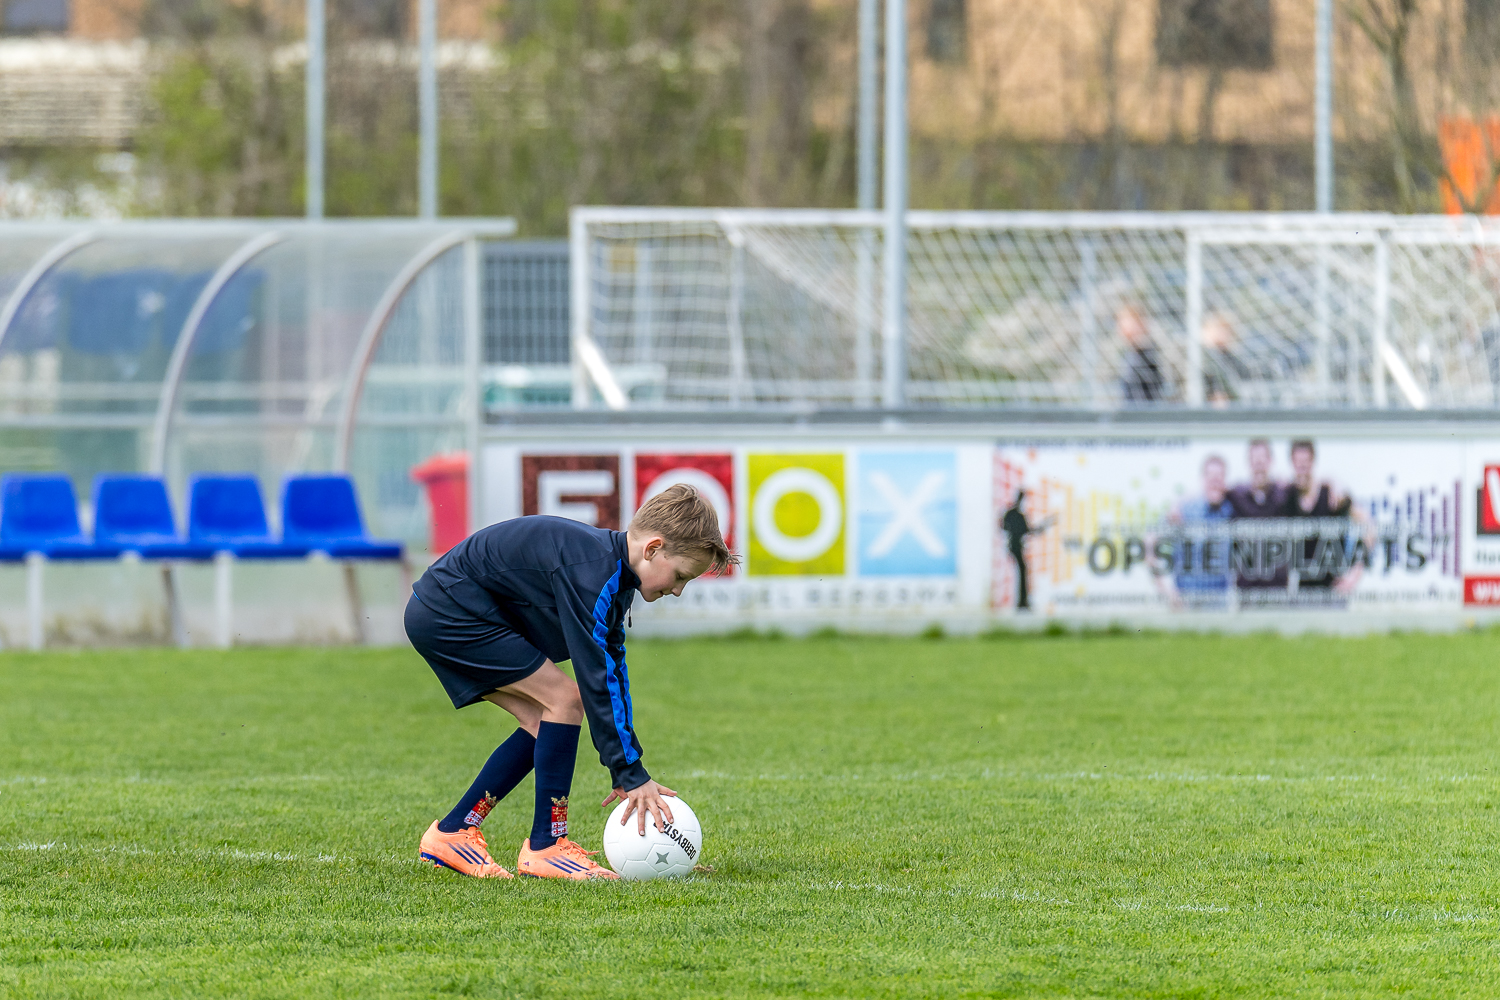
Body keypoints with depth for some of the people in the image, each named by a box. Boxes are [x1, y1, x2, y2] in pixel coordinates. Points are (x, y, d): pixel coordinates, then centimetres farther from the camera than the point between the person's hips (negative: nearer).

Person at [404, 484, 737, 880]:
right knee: (565, 699, -13)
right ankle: (546, 845, -7)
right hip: (448, 614, -10)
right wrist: (631, 774, -22)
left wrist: (627, 772, 11)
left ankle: (452, 832, 13)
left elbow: (612, 667, 13)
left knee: (542, 721, 9)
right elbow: (595, 678, -26)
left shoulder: (614, 570, 7)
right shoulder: (589, 570, -25)